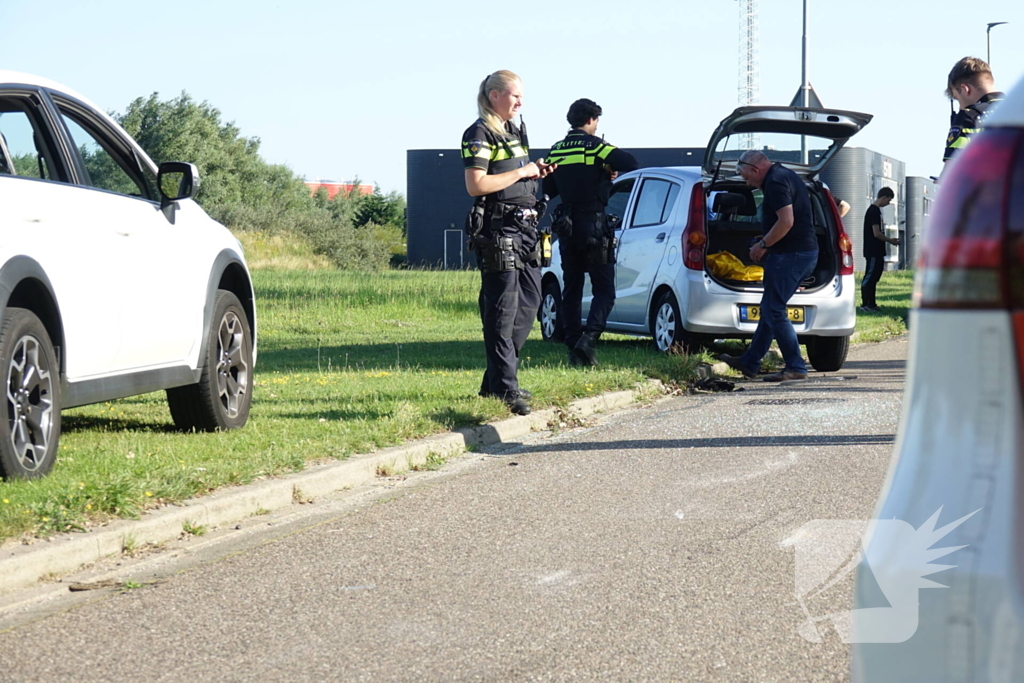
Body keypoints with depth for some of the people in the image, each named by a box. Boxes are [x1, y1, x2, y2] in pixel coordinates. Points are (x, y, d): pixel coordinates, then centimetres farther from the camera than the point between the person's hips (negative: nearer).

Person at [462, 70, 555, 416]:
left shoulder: (515, 131, 19)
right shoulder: (480, 134, -8)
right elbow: (475, 185, -18)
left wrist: (536, 172, 10)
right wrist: (521, 172, -13)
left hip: (525, 228, 9)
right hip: (497, 229, -9)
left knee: (529, 300, 11)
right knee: (503, 308, -8)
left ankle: (497, 380, 19)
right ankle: (504, 388, -7)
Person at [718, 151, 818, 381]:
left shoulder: (775, 182, -15)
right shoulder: (785, 176, 18)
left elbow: (786, 221, -24)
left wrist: (763, 244, -12)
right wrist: (767, 244, 22)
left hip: (789, 255, -11)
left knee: (774, 310, -6)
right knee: (770, 308, 15)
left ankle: (795, 367, -6)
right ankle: (749, 362, 22)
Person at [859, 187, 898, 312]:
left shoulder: (875, 210, 16)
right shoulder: (874, 211, -16)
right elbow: (876, 233, -20)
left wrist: (888, 239, 15)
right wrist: (890, 240, -8)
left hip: (877, 251, 10)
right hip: (873, 252, -10)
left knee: (874, 278, 12)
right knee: (869, 277, -8)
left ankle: (871, 303, 15)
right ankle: (865, 304, -6)